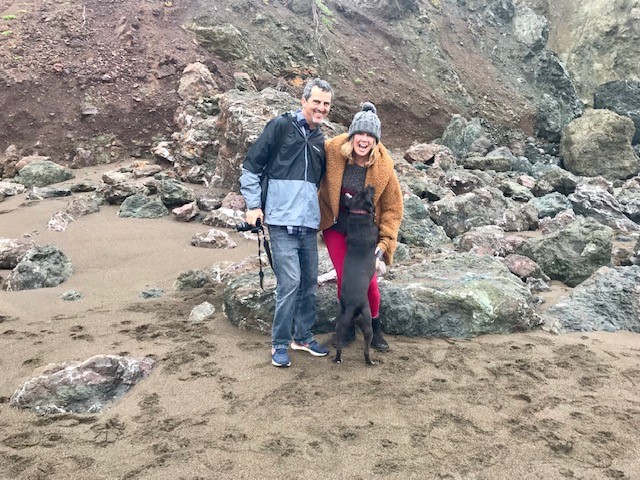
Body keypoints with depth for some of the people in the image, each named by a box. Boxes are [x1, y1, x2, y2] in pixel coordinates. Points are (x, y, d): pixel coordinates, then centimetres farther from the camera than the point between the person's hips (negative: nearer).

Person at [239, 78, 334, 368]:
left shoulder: (321, 141, 16)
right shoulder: (281, 126, -2)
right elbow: (251, 166, -3)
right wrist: (253, 204, -7)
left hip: (309, 224, 7)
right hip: (282, 221, -7)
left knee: (310, 283, 11)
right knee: (290, 282, -10)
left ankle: (303, 336, 28)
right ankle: (279, 344, 6)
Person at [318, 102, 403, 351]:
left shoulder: (383, 167, -18)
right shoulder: (332, 150, -19)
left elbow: (392, 209, -10)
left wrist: (382, 247, -15)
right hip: (335, 226, 1)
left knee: (368, 280, -2)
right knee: (345, 278, 0)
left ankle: (374, 329, 24)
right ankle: (348, 327, 22)